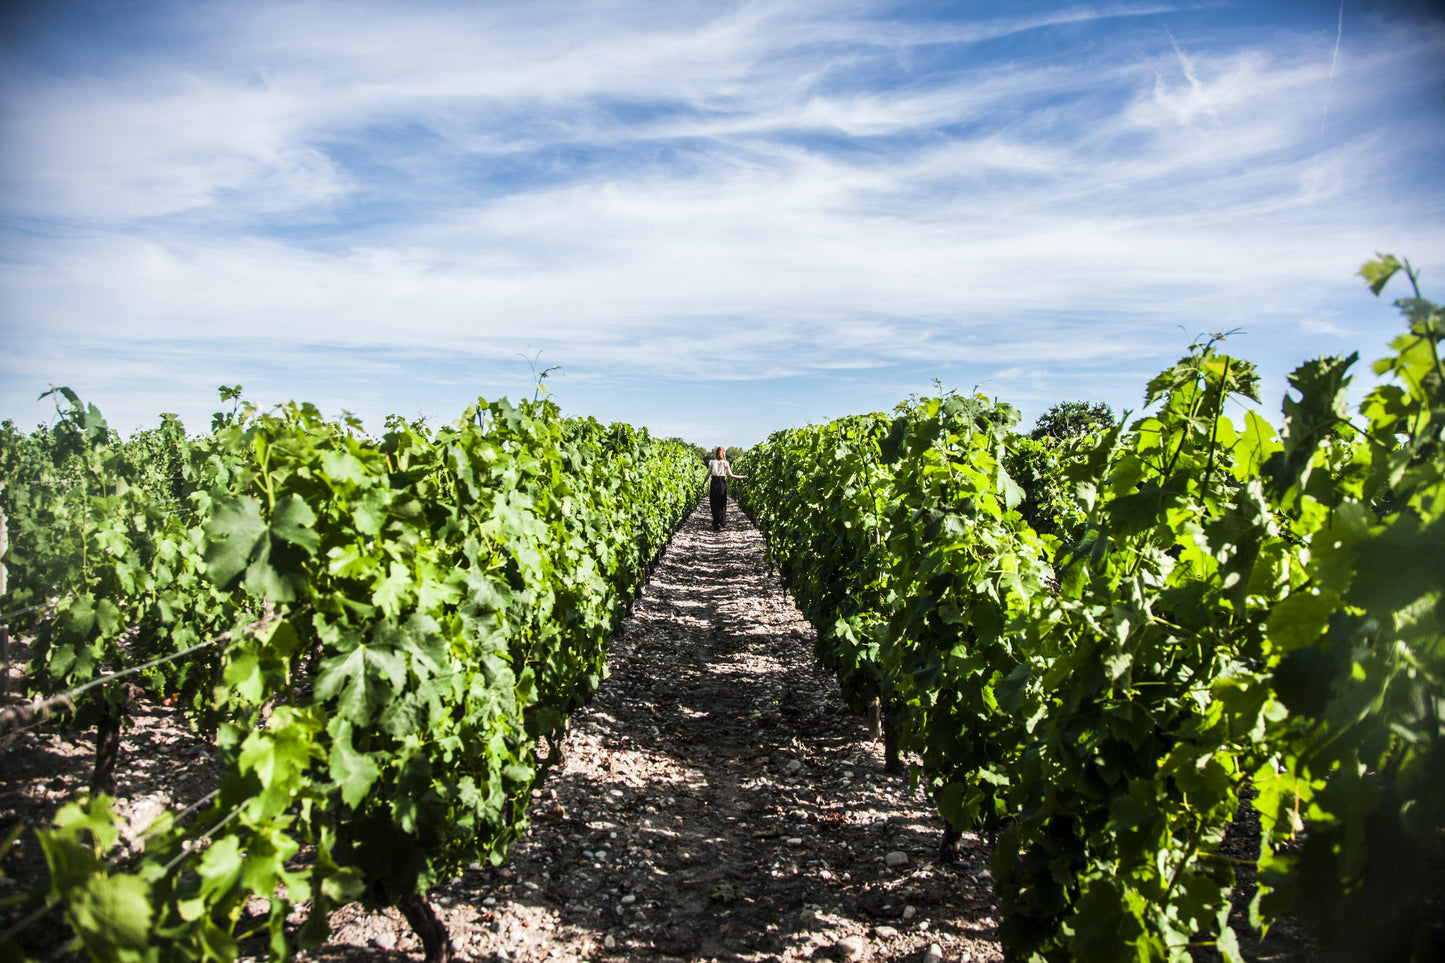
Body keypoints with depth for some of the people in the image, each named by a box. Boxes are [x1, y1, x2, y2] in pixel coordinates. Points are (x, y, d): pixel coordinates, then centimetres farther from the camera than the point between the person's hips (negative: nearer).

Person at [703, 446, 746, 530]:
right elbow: (731, 475, -3)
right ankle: (720, 523, 9)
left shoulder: (712, 462, 2)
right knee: (721, 504, 9)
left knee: (714, 504, 7)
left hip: (714, 482, 1)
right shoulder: (725, 463, -2)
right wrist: (743, 477, 4)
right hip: (722, 483, -1)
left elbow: (708, 474, 4)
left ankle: (715, 524, 6)